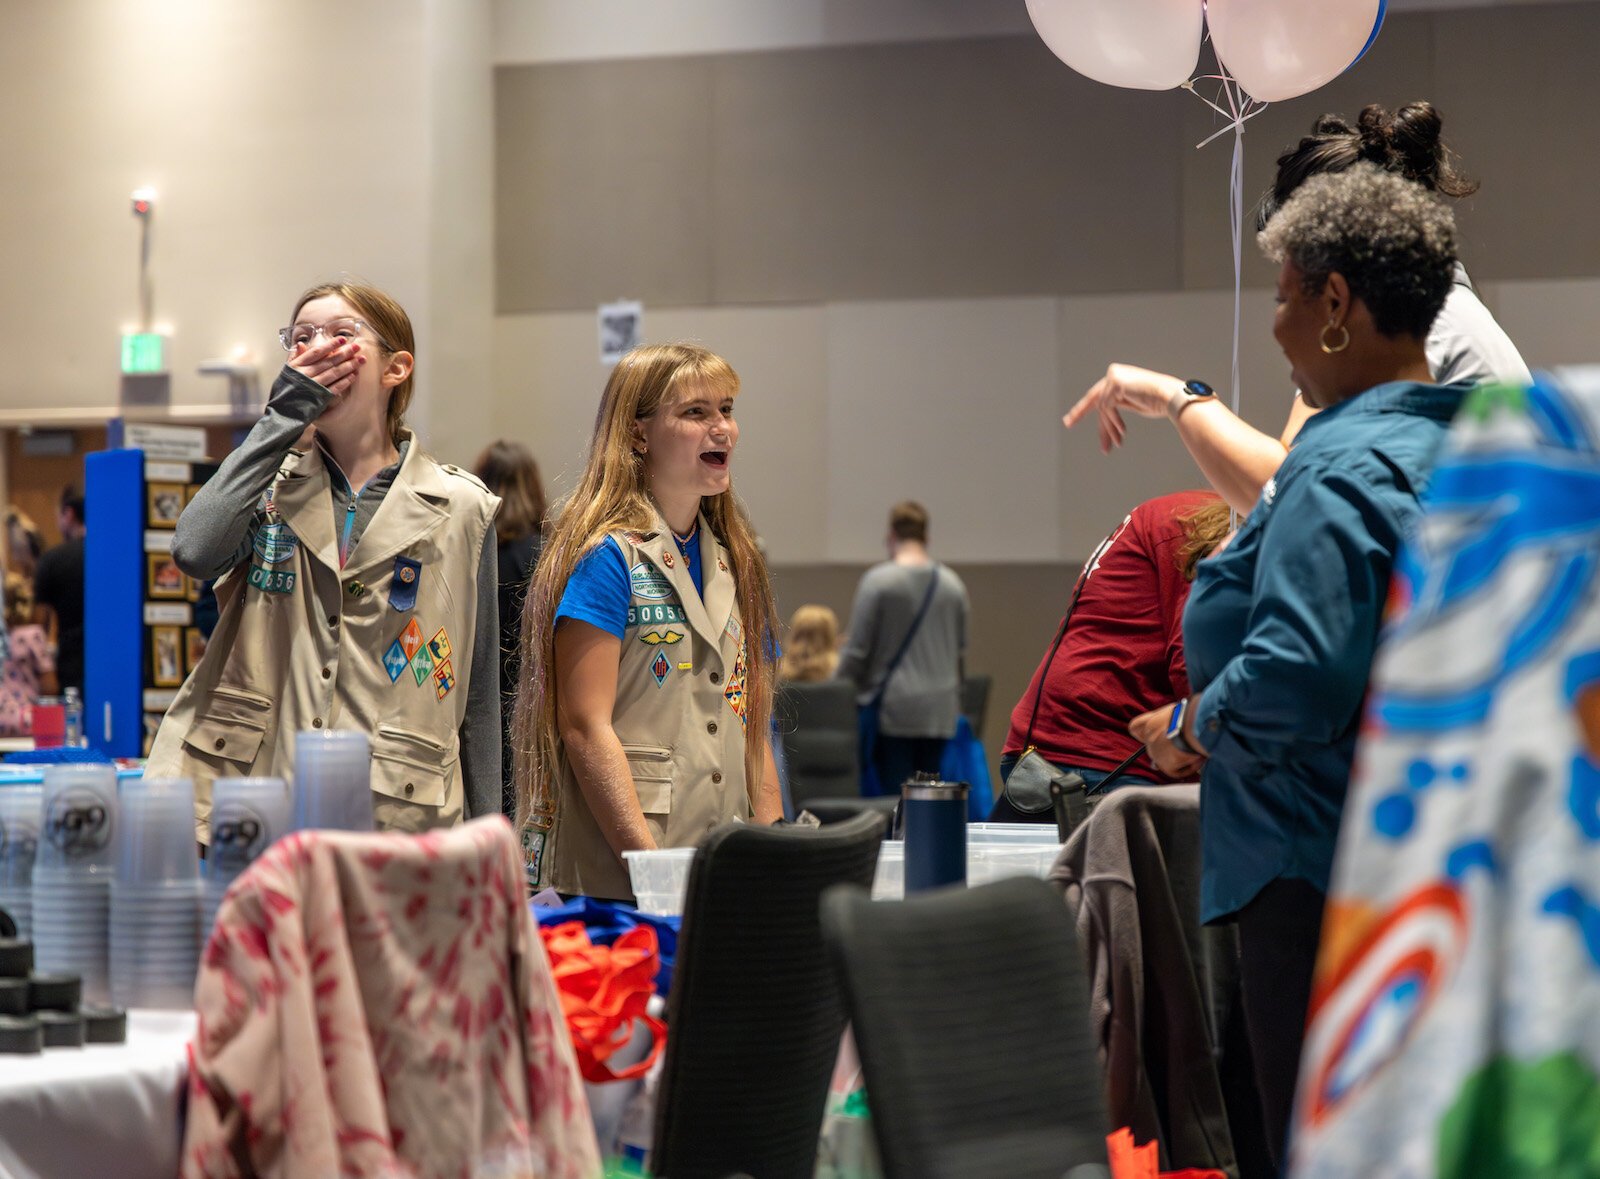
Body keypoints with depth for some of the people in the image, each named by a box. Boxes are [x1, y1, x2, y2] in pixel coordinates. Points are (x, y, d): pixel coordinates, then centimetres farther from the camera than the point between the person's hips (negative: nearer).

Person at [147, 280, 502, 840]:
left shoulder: (459, 508, 6)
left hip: (395, 816, -1)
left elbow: (477, 693, 8)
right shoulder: (269, 484, 12)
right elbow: (194, 550, -12)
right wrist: (283, 418, -8)